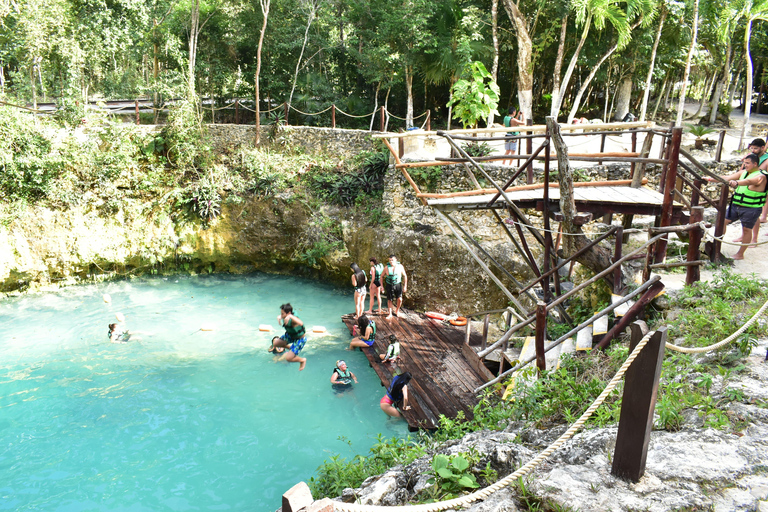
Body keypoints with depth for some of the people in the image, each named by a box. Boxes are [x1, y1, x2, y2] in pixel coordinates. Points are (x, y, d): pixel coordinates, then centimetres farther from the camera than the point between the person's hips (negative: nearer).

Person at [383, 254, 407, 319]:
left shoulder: (400, 266, -10)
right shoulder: (387, 268, -10)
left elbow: (405, 276, 0)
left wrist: (405, 286, -3)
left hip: (398, 285, 0)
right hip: (389, 285, 0)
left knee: (399, 299, -11)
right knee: (389, 300, 6)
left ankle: (397, 310, 17)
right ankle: (390, 314, 21)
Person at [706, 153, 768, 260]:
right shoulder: (743, 172, 9)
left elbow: (749, 181, -35)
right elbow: (727, 178, 6)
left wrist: (736, 182, -54)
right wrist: (710, 179, -3)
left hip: (751, 209, -7)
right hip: (736, 205, 7)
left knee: (746, 230, 3)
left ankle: (740, 254, 12)